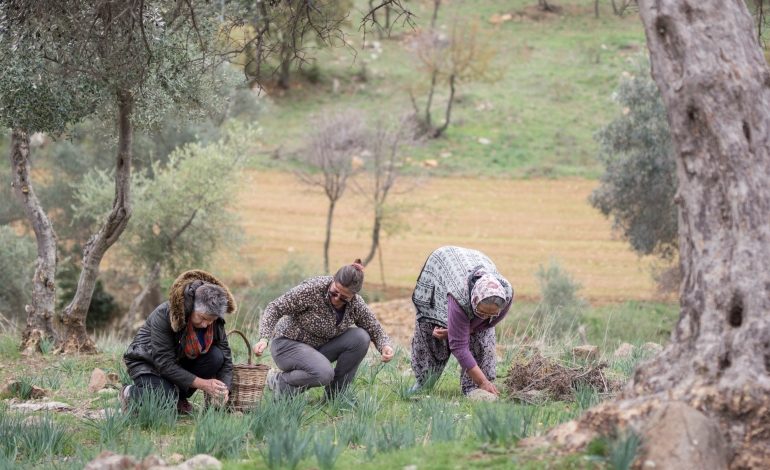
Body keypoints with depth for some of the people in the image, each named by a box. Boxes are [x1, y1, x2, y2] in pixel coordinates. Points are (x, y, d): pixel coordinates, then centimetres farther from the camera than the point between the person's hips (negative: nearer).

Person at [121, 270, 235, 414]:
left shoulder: (215, 321, -15)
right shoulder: (163, 315, -32)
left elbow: (226, 358, -8)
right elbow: (164, 363, -33)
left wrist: (224, 390, -29)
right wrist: (202, 384, -37)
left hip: (182, 361, 6)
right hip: (148, 362, -6)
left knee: (216, 356, -22)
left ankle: (180, 397, -3)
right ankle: (130, 393, 1)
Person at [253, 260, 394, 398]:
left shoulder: (356, 304, -12)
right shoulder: (312, 288, -26)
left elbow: (376, 331, -1)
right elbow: (275, 308, -21)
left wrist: (385, 347, -24)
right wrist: (264, 339, -35)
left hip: (320, 346, 6)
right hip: (289, 344, -6)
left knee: (360, 337, -17)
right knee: (324, 374, -34)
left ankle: (335, 394, -5)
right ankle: (279, 381, -6)